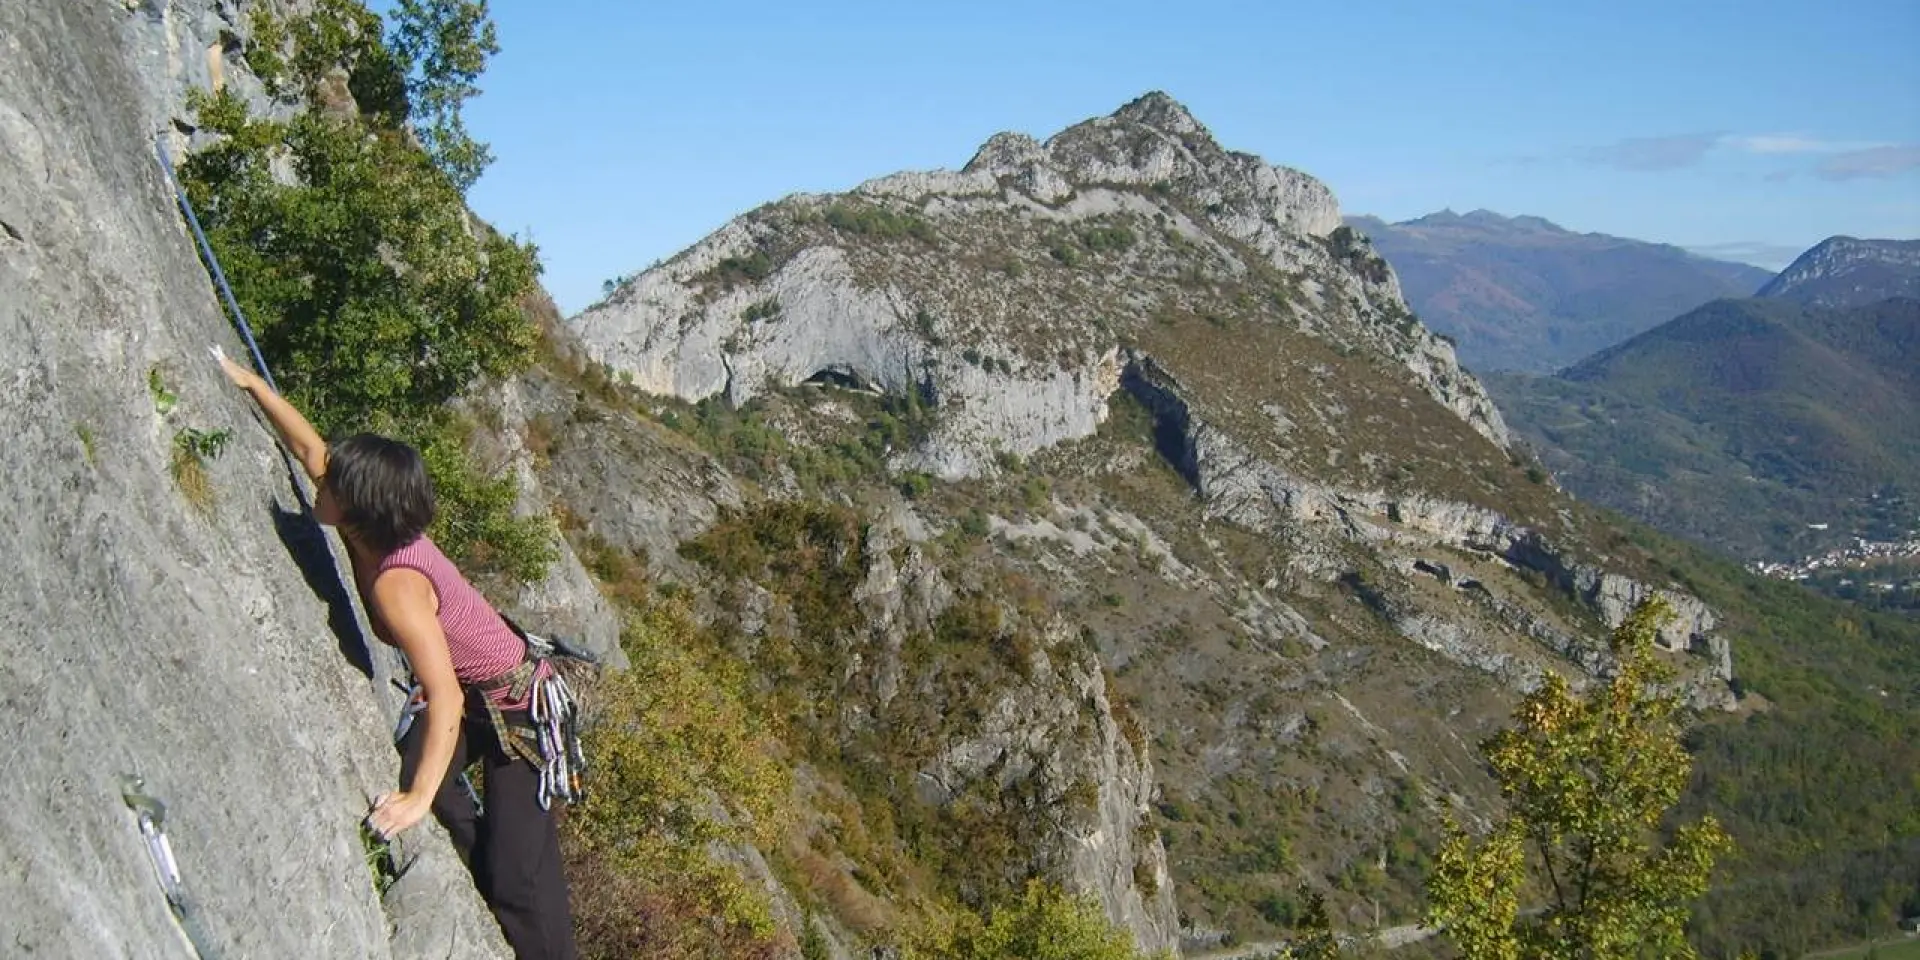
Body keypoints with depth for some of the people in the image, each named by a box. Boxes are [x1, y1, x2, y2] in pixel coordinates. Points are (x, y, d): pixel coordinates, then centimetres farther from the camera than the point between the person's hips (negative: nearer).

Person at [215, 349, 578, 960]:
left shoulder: (395, 583, -33)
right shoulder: (376, 535, -10)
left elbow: (445, 699, -36)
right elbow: (311, 451, 7)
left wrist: (420, 797, -34)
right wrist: (251, 384, 10)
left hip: (515, 705, -9)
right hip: (470, 692, 9)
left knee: (518, 875, -10)